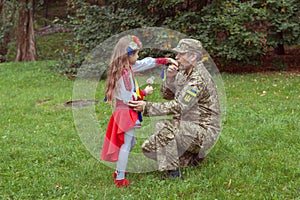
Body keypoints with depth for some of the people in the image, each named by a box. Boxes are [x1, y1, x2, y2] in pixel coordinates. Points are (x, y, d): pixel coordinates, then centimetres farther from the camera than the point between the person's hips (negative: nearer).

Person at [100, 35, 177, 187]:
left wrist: (166, 60, 15)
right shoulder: (124, 73, -22)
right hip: (126, 113, -10)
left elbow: (146, 63, 16)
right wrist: (144, 92, -7)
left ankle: (119, 170, 32)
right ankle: (120, 179, 5)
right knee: (125, 144, -2)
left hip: (126, 112, 10)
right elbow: (129, 98, -22)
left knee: (130, 143, 21)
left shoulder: (128, 67, 7)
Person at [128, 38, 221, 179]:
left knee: (166, 128, -32)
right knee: (148, 148, 1)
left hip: (203, 130, -9)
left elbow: (179, 107, -30)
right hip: (188, 126, 9)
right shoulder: (184, 73, 8)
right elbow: (167, 95, 11)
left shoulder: (199, 79, -22)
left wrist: (146, 106, -34)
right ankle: (192, 156, 12)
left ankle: (173, 172, -18)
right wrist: (170, 78, -10)